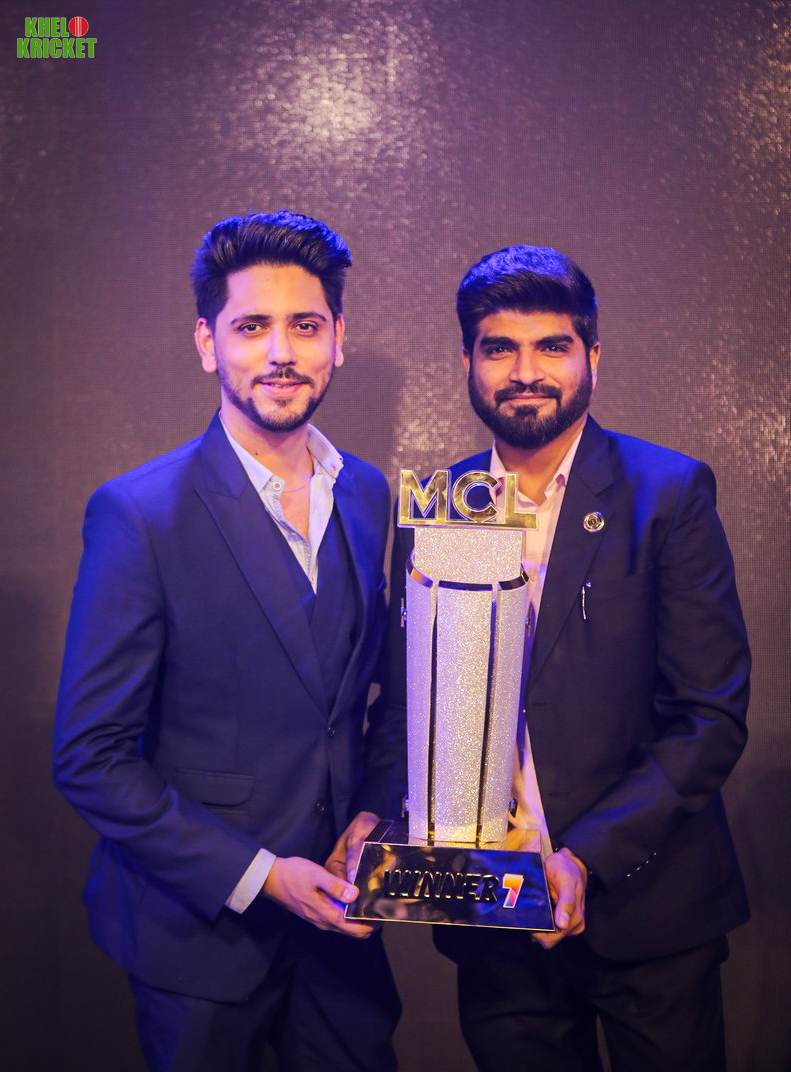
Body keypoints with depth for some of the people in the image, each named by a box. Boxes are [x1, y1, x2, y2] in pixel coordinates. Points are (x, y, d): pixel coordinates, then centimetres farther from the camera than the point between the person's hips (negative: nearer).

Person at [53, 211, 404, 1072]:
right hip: (200, 929, -4)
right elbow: (91, 759, -15)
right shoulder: (138, 515, -16)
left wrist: (375, 812, -4)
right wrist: (256, 877, -18)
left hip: (333, 908, 5)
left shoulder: (368, 496, 1)